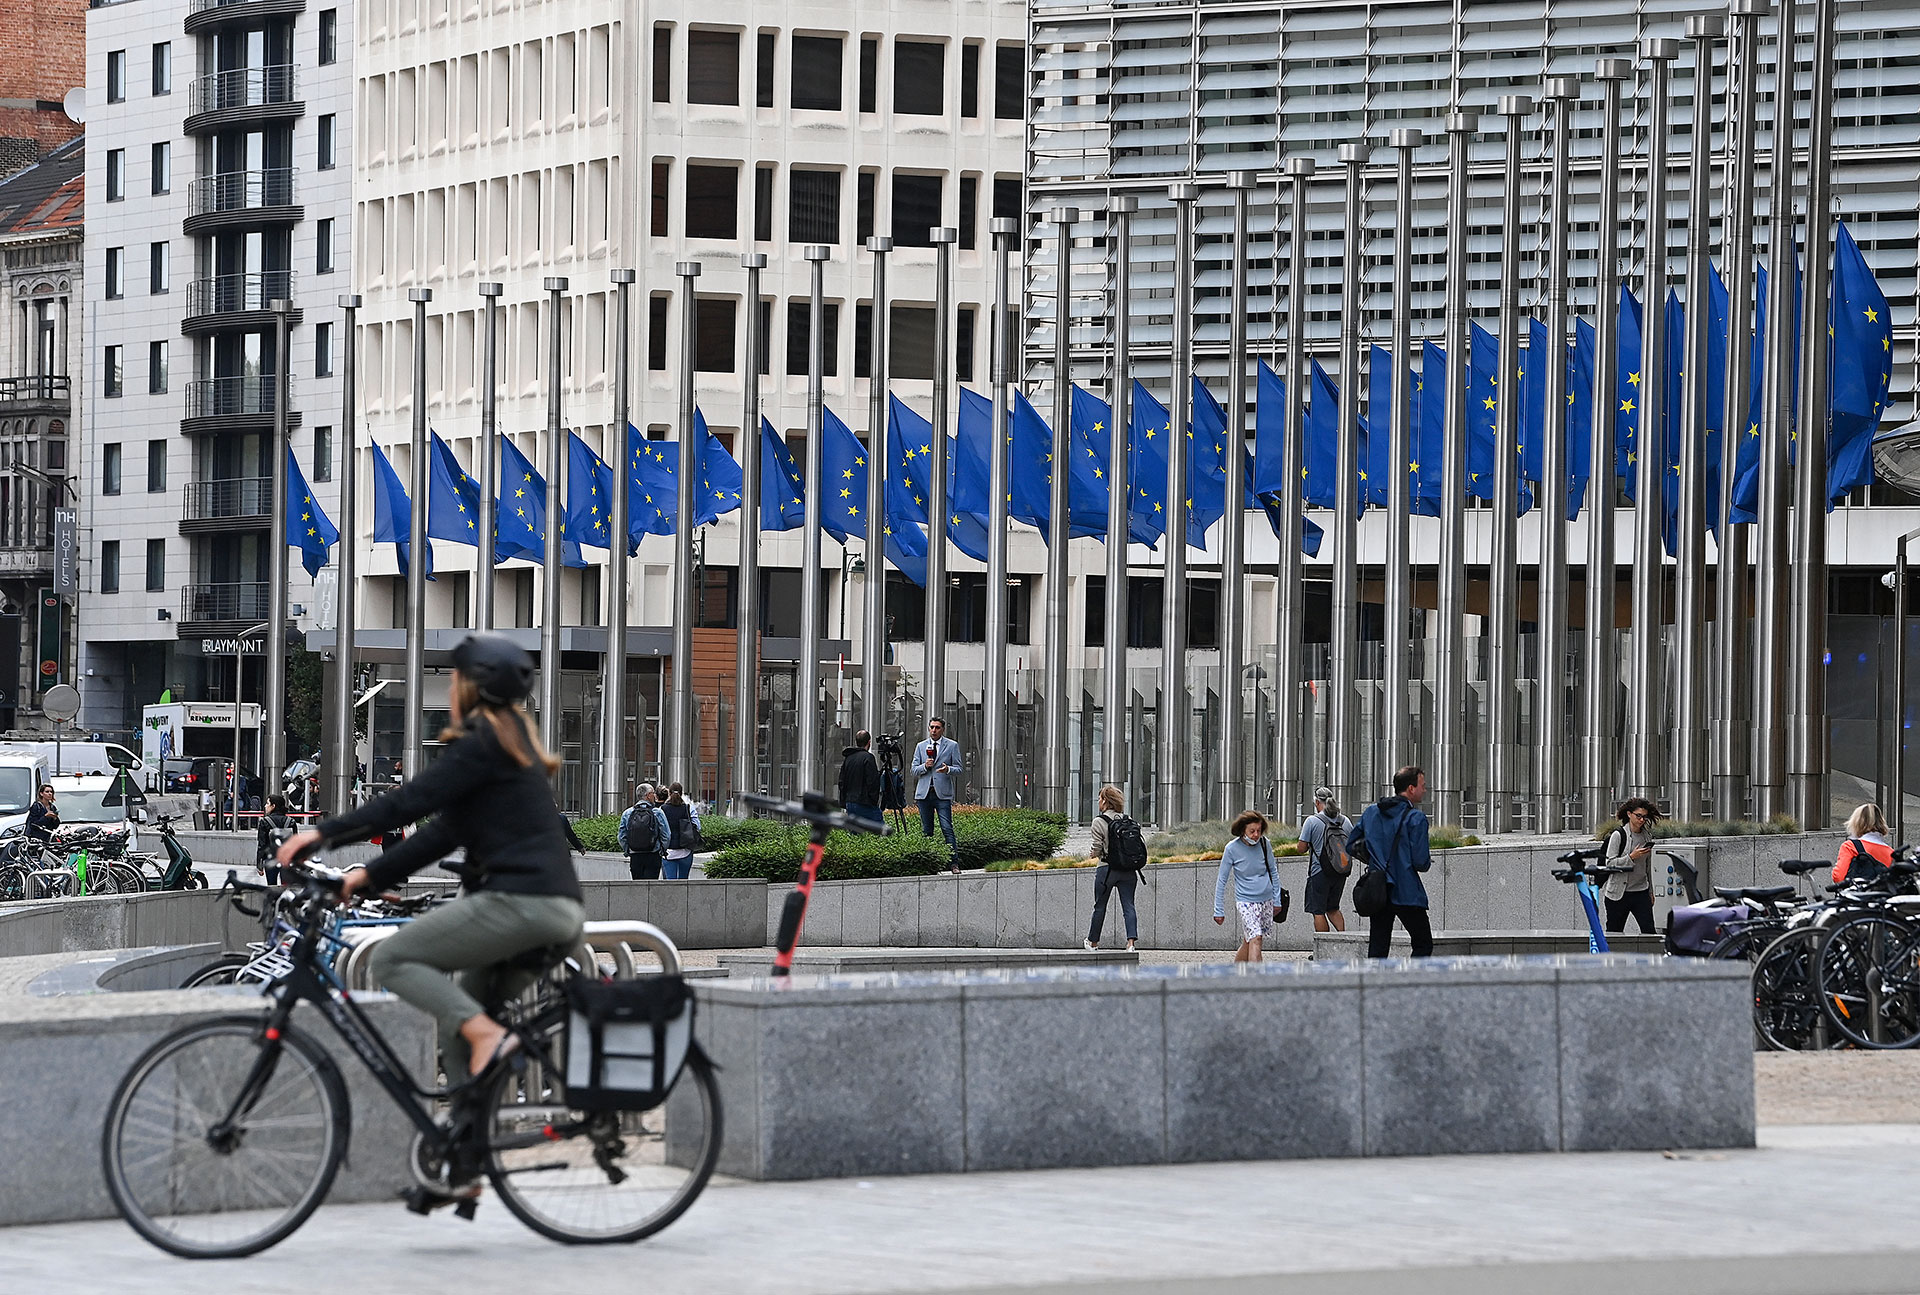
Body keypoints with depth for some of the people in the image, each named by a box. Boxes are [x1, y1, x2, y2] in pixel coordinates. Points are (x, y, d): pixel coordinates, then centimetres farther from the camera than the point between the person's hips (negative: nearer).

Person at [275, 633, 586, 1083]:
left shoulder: (480, 743, -5)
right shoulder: (509, 741, 23)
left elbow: (410, 801, -12)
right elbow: (443, 833, 23)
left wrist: (324, 833, -10)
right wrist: (370, 875, 20)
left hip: (519, 902, -9)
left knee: (391, 959, -5)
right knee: (455, 1030, 16)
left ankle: (486, 1033, -19)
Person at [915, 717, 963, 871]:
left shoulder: (952, 746, 6)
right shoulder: (921, 747, 14)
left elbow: (958, 768, 4)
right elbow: (914, 770, 11)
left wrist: (948, 769, -18)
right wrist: (925, 766, -10)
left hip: (943, 793, -3)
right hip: (924, 793, 3)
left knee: (947, 828, -12)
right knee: (926, 830, 6)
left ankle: (954, 863, -14)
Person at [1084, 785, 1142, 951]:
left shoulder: (1099, 822, -8)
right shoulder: (1130, 821, 5)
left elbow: (1097, 849, -9)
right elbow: (1143, 845, 3)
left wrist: (1095, 854, 13)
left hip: (1107, 869, -3)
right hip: (1129, 871, 3)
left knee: (1100, 906, 12)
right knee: (1128, 906, 1)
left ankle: (1093, 942, 26)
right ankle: (1131, 940, -15)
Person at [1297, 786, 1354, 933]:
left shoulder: (1312, 821, -10)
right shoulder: (1345, 821, 3)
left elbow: (1302, 847, -7)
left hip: (1319, 873, -5)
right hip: (1341, 873, 5)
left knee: (1318, 911, 3)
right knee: (1333, 908, 19)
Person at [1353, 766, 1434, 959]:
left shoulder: (1371, 812, 9)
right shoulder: (1416, 818, -10)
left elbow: (1351, 846, 14)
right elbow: (1421, 862, -15)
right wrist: (1428, 861, 8)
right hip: (1407, 894, -6)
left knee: (1377, 949, 7)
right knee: (1423, 945, 5)